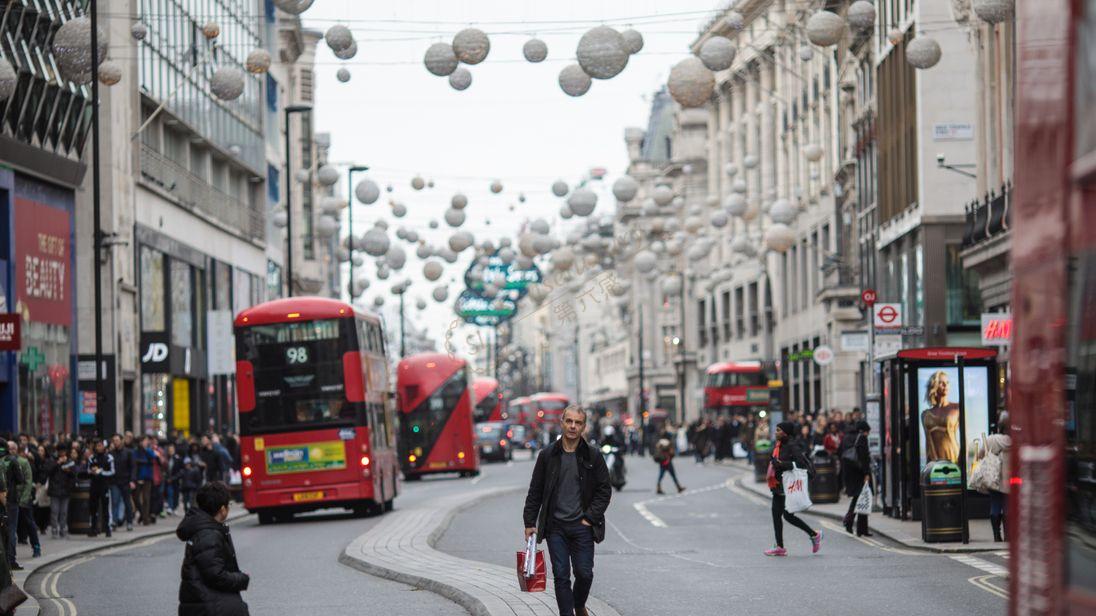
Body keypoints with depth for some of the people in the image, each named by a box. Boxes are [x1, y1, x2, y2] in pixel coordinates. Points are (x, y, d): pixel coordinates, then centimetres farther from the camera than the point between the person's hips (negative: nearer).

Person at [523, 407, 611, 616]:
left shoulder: (593, 457, 0)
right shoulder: (548, 455, 2)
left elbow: (604, 490, 3)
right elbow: (535, 492, 7)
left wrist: (590, 517, -5)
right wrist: (529, 522, 3)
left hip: (582, 526, 0)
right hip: (555, 526, 0)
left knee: (584, 573, 1)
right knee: (561, 576, -2)